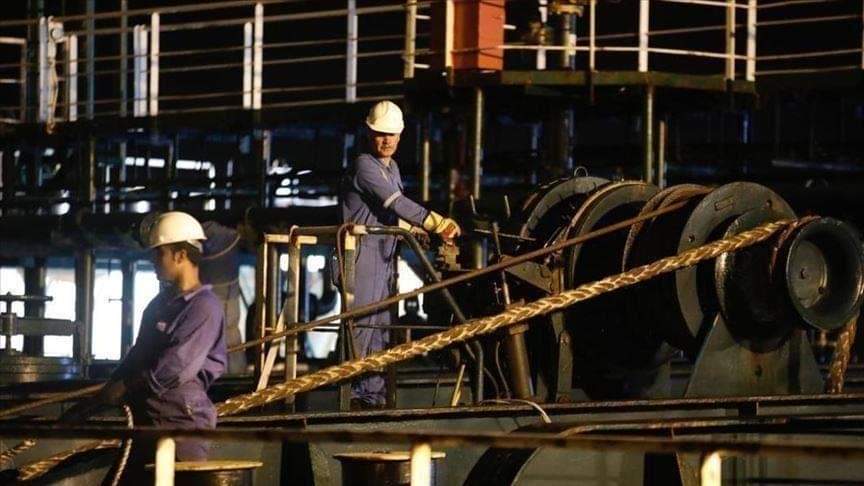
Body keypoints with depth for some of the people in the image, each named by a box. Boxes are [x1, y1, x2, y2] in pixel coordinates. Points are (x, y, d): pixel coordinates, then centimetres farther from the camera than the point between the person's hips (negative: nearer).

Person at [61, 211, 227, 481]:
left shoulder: (204, 307, -12)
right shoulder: (161, 303, 16)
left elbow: (173, 369, -19)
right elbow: (136, 358, 20)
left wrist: (121, 389, -8)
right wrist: (90, 405, 15)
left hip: (182, 420, -9)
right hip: (145, 418, 9)